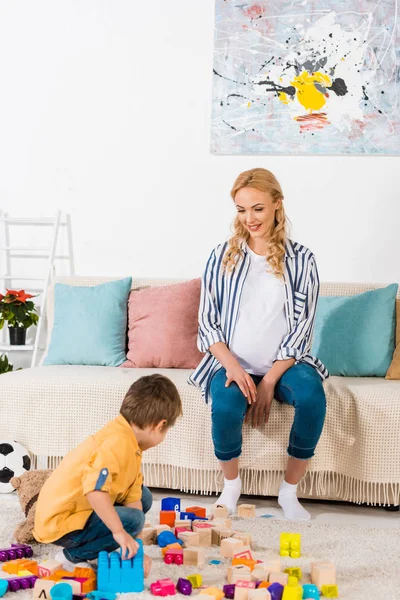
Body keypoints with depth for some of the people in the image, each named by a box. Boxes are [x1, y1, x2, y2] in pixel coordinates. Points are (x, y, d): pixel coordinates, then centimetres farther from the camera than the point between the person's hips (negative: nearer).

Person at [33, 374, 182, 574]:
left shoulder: (131, 445, 7)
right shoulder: (118, 442, -24)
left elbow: (133, 498, 5)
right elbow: (95, 489, -36)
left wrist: (136, 548, 0)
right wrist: (120, 531, -32)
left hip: (83, 511, 10)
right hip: (60, 522, -10)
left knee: (143, 497, 13)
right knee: (132, 519, -24)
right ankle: (74, 555, -7)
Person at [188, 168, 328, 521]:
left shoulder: (301, 260, 0)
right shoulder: (222, 257, 2)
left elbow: (302, 326, -4)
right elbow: (207, 322, 2)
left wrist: (270, 381, -13)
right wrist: (232, 367, -16)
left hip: (283, 363, 0)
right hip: (233, 363, 0)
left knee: (312, 395, -32)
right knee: (226, 407, -32)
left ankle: (289, 491, -10)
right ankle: (231, 485, -1)